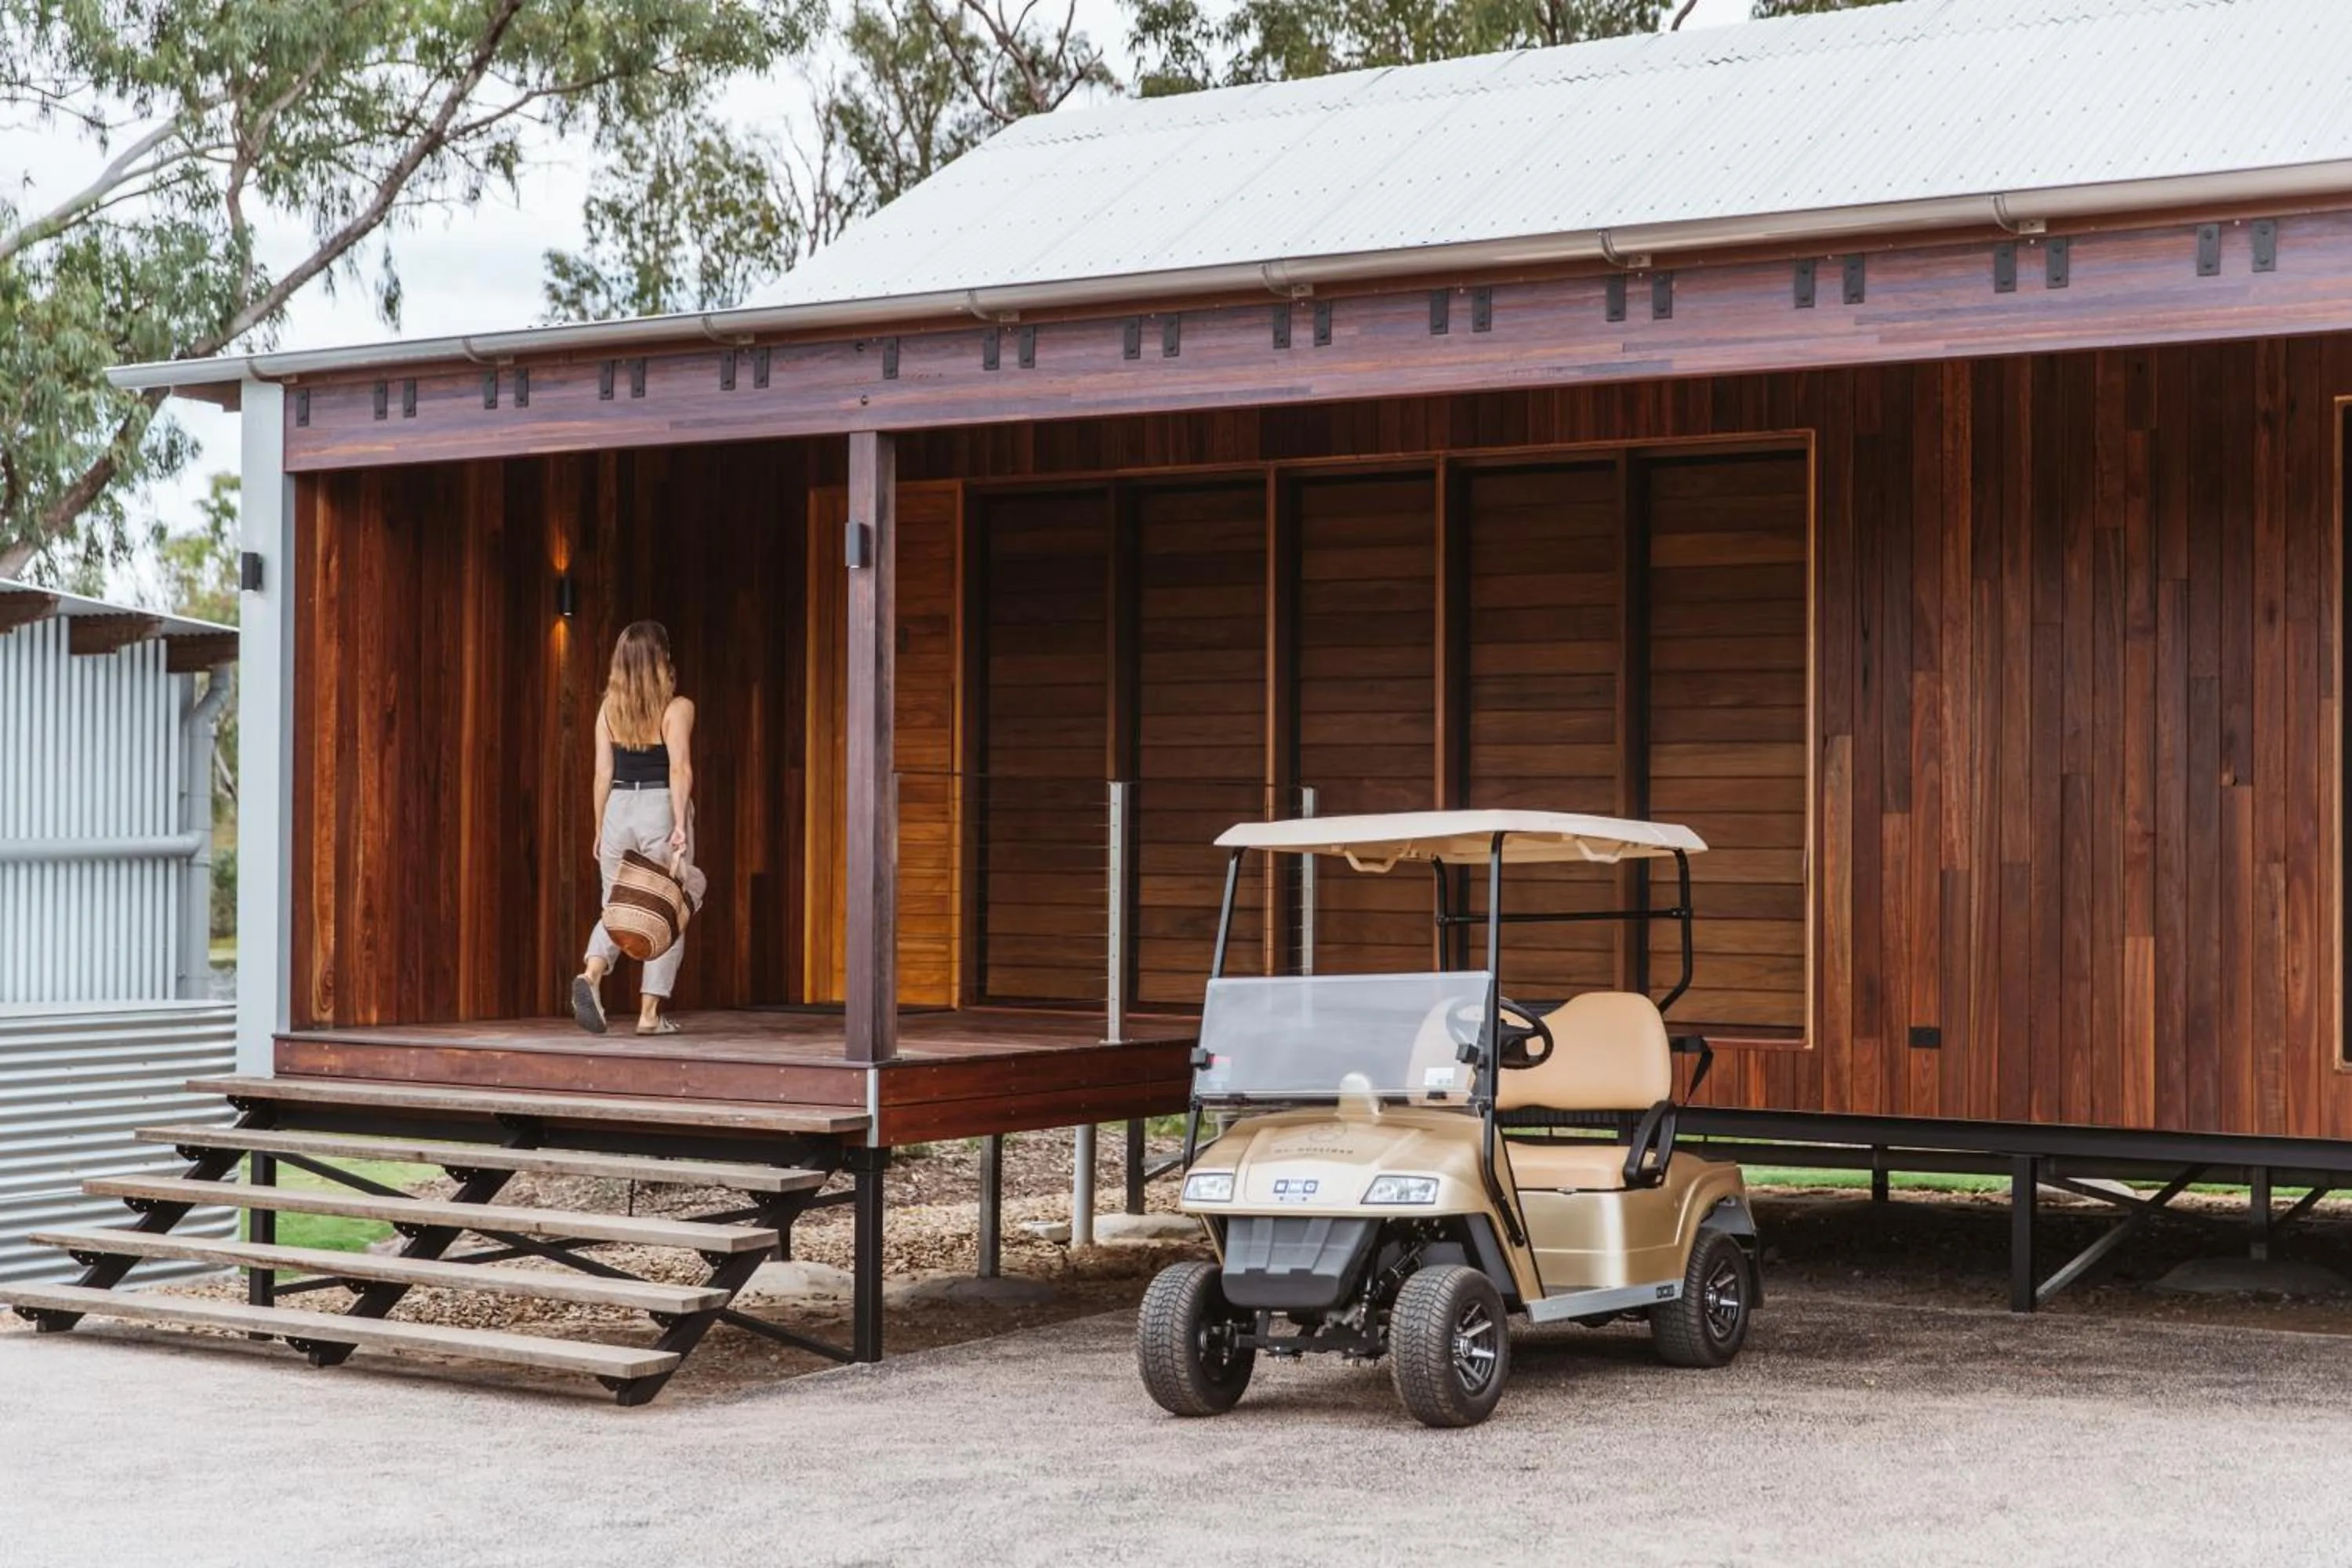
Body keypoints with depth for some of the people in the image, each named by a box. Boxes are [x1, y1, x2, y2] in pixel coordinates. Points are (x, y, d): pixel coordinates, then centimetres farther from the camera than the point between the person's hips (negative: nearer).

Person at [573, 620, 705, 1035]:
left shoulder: (608, 709, 5)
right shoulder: (677, 708, -6)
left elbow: (603, 773, 5)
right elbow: (679, 769, -15)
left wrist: (599, 829, 12)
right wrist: (681, 825, -19)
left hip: (618, 809, 3)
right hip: (661, 808, -3)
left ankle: (592, 973, -16)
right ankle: (650, 1013, 5)